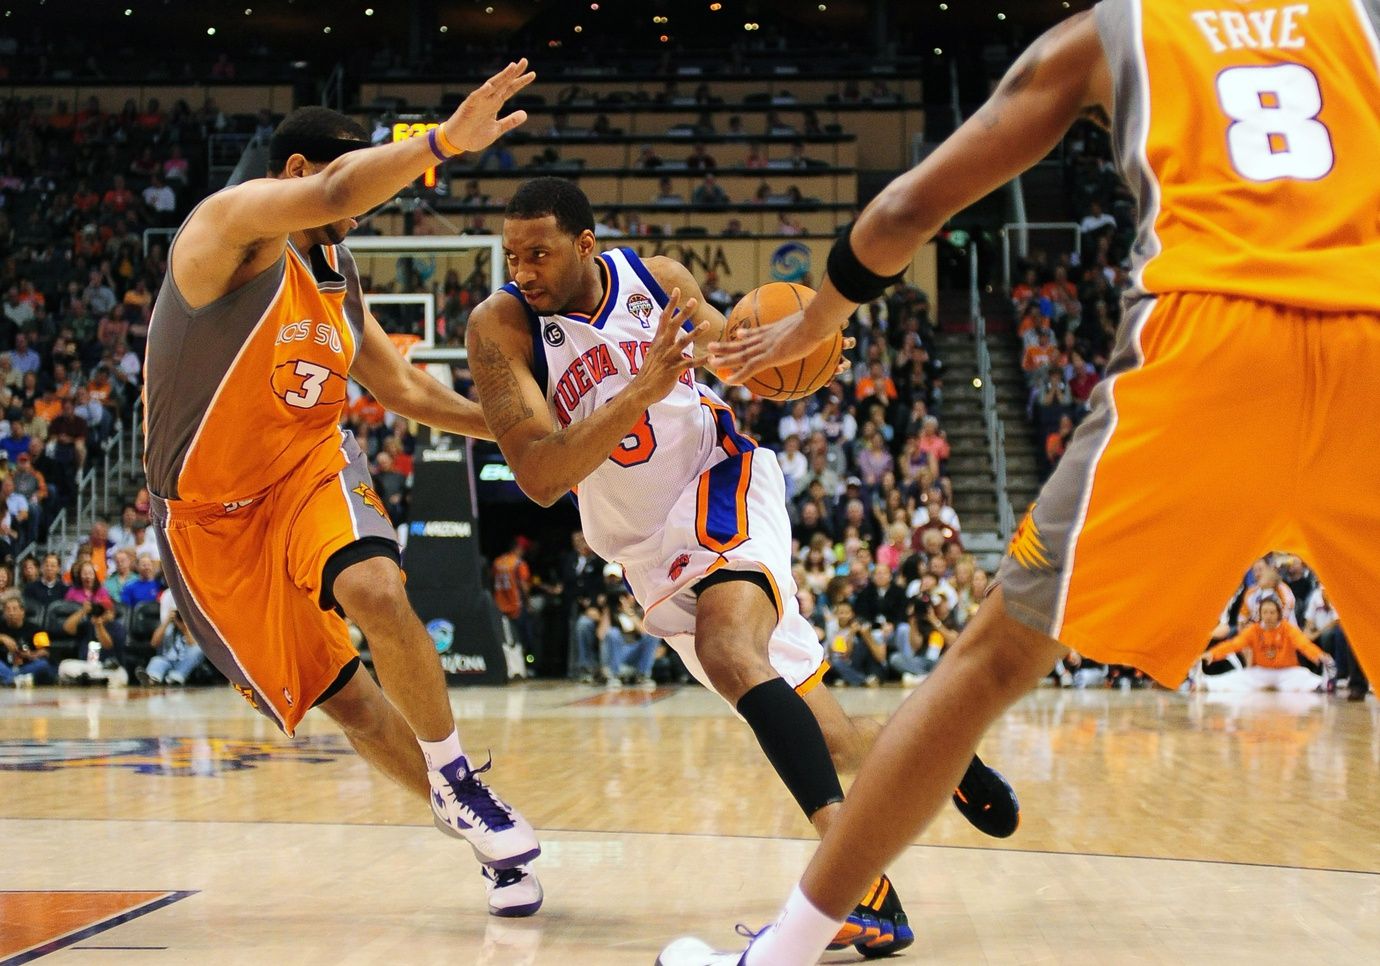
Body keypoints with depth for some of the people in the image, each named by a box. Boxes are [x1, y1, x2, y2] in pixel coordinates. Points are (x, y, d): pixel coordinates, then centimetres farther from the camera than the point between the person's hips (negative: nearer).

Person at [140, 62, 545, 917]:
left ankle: (458, 782, -11)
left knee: (378, 594, -28)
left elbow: (401, 385, 18)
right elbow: (332, 195, -39)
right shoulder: (233, 223, -17)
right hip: (214, 510, -4)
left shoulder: (339, 272, 6)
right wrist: (444, 142, -48)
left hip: (313, 466, 4)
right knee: (343, 696, 1)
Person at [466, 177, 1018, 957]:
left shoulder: (659, 278, -7)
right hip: (649, 548, 2)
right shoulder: (502, 326, -13)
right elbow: (539, 478, -24)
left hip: (723, 483, -2)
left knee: (729, 654, -33)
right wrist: (643, 389, -34)